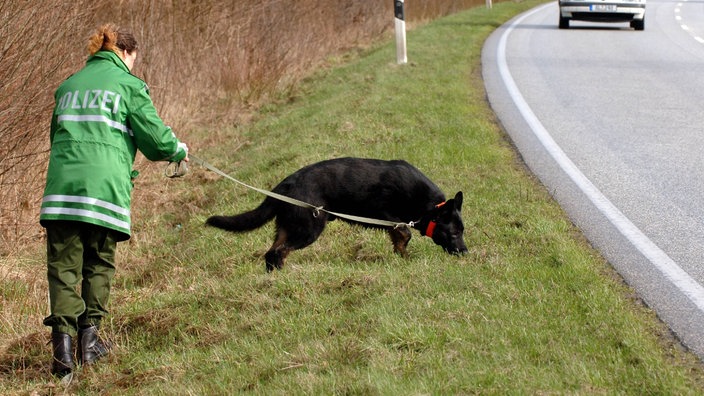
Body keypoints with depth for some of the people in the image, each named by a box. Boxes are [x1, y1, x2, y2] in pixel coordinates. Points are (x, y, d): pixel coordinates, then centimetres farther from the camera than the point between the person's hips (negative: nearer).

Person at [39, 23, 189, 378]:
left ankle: (63, 339, -14)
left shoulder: (69, 86, 20)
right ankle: (89, 338, 10)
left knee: (63, 265, 0)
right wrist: (179, 150, 22)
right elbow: (156, 139, 2)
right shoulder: (129, 85, 4)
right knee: (99, 264, 12)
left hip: (61, 185, 3)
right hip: (105, 186, -3)